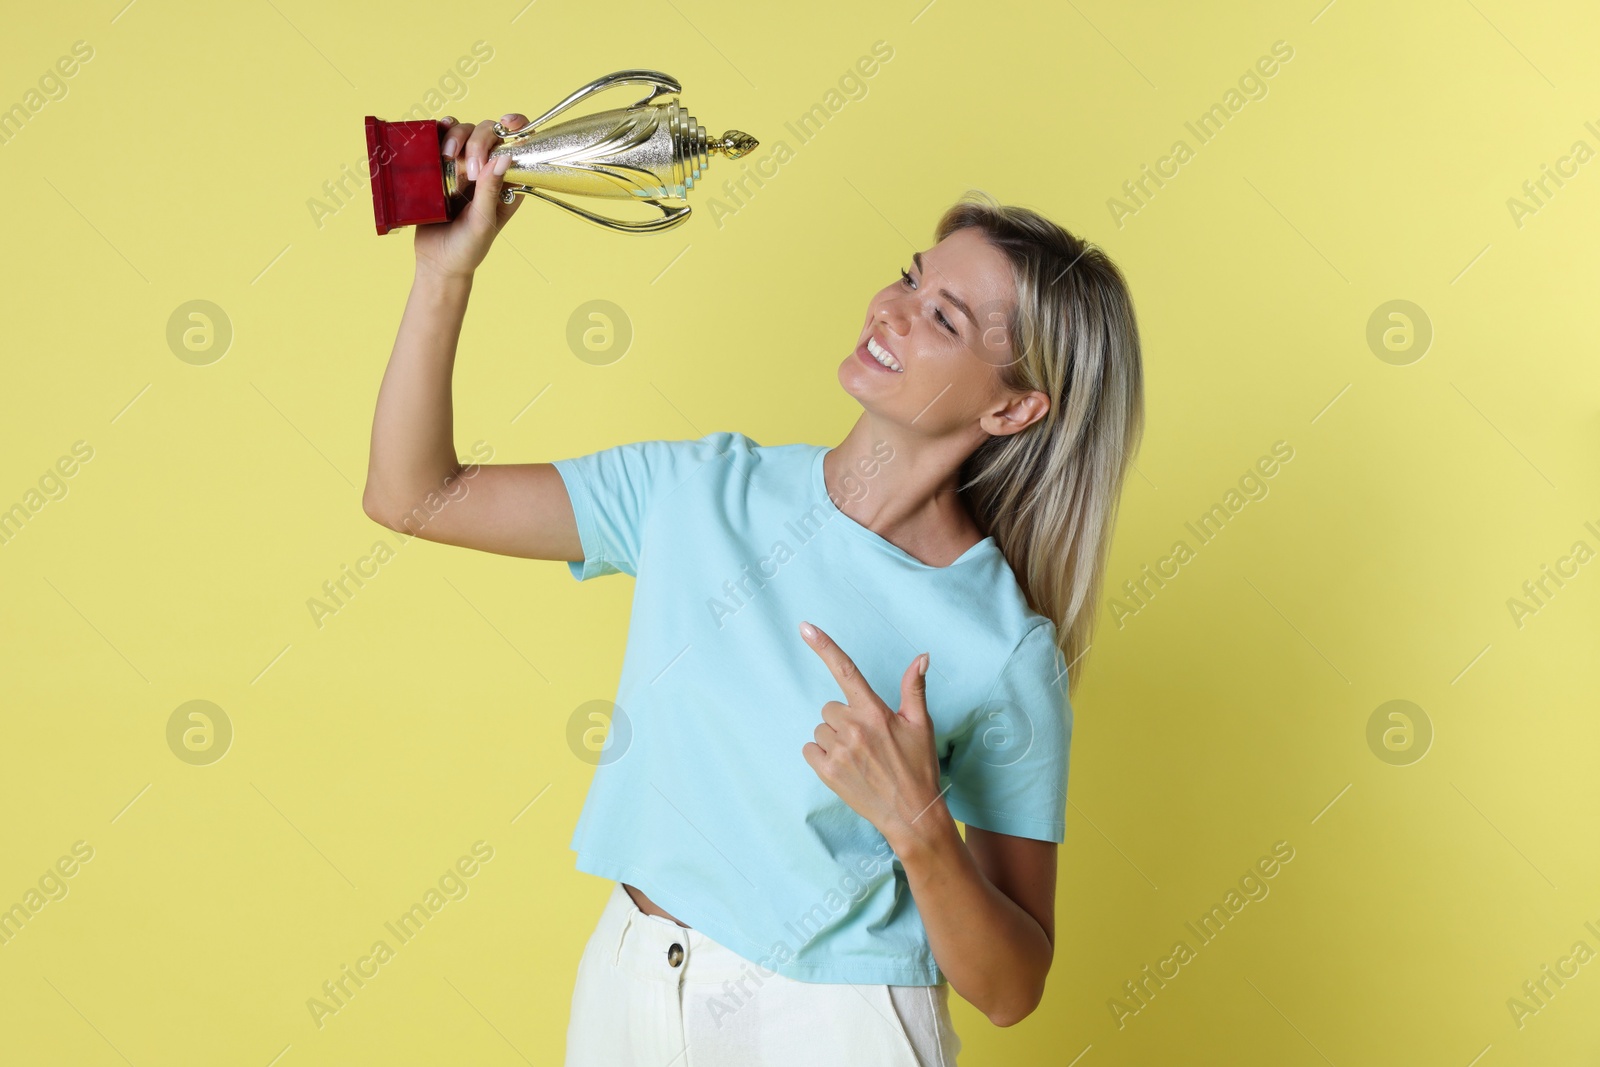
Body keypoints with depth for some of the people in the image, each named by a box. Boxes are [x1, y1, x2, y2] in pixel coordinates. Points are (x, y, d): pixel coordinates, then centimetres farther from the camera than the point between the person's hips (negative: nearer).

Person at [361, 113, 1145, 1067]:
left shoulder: (1005, 655, -17)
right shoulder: (706, 490, -6)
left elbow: (1011, 990, -13)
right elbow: (414, 495, -3)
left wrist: (916, 825, -30)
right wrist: (447, 270, -13)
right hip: (625, 984, 4)